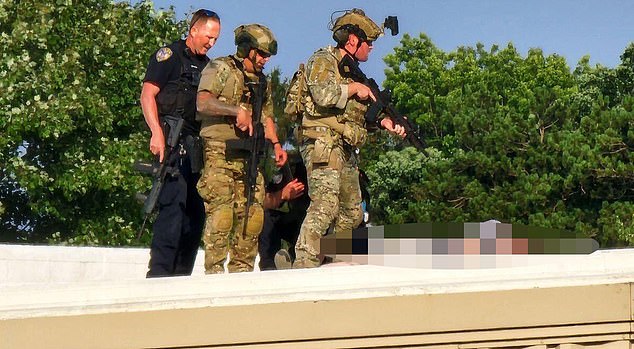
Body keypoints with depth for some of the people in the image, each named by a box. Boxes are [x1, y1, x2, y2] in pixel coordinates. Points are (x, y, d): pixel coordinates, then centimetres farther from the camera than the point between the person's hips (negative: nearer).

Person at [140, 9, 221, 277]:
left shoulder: (206, 66, 23)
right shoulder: (169, 55, 2)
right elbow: (147, 95, -7)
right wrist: (157, 132, -19)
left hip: (198, 146, 8)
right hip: (174, 142, -8)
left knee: (196, 210, 7)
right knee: (174, 203, -16)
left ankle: (181, 277, 12)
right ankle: (159, 272, -16)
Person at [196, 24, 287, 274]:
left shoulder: (261, 81, 22)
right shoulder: (220, 68, 0)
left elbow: (266, 116, 27)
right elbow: (203, 102, -15)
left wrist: (276, 144, 11)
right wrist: (238, 110, -23)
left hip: (250, 157, 7)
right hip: (219, 153, -7)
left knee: (252, 214, 2)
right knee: (220, 214, -13)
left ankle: (241, 271, 9)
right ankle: (214, 272, -11)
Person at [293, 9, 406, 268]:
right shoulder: (323, 61, -3)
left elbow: (364, 111, 23)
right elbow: (323, 94, -23)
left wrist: (386, 122, 5)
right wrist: (354, 88, -9)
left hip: (346, 150, 10)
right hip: (323, 145, -10)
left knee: (351, 213, 12)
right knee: (325, 205, -21)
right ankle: (304, 265, -25)